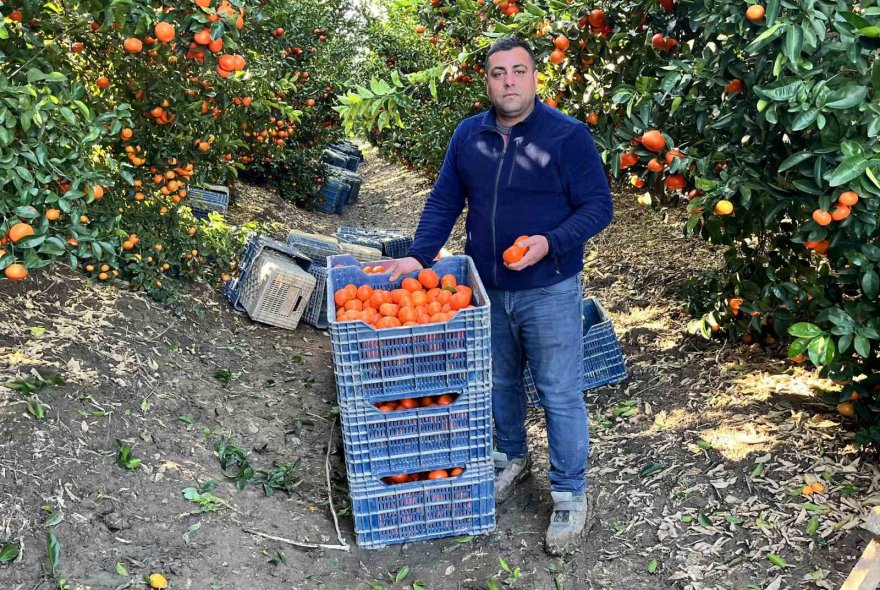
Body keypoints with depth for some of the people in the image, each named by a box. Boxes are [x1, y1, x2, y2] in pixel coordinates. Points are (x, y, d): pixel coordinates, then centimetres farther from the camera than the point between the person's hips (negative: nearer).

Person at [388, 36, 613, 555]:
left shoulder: (569, 136, -11)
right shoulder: (468, 135, 3)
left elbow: (598, 206, -10)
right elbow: (444, 201, 8)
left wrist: (549, 243, -25)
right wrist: (419, 255, -4)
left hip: (548, 291, -5)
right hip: (488, 288, 5)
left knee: (560, 394, 3)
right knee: (499, 383, 19)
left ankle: (571, 495, 19)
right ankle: (512, 459, 43)